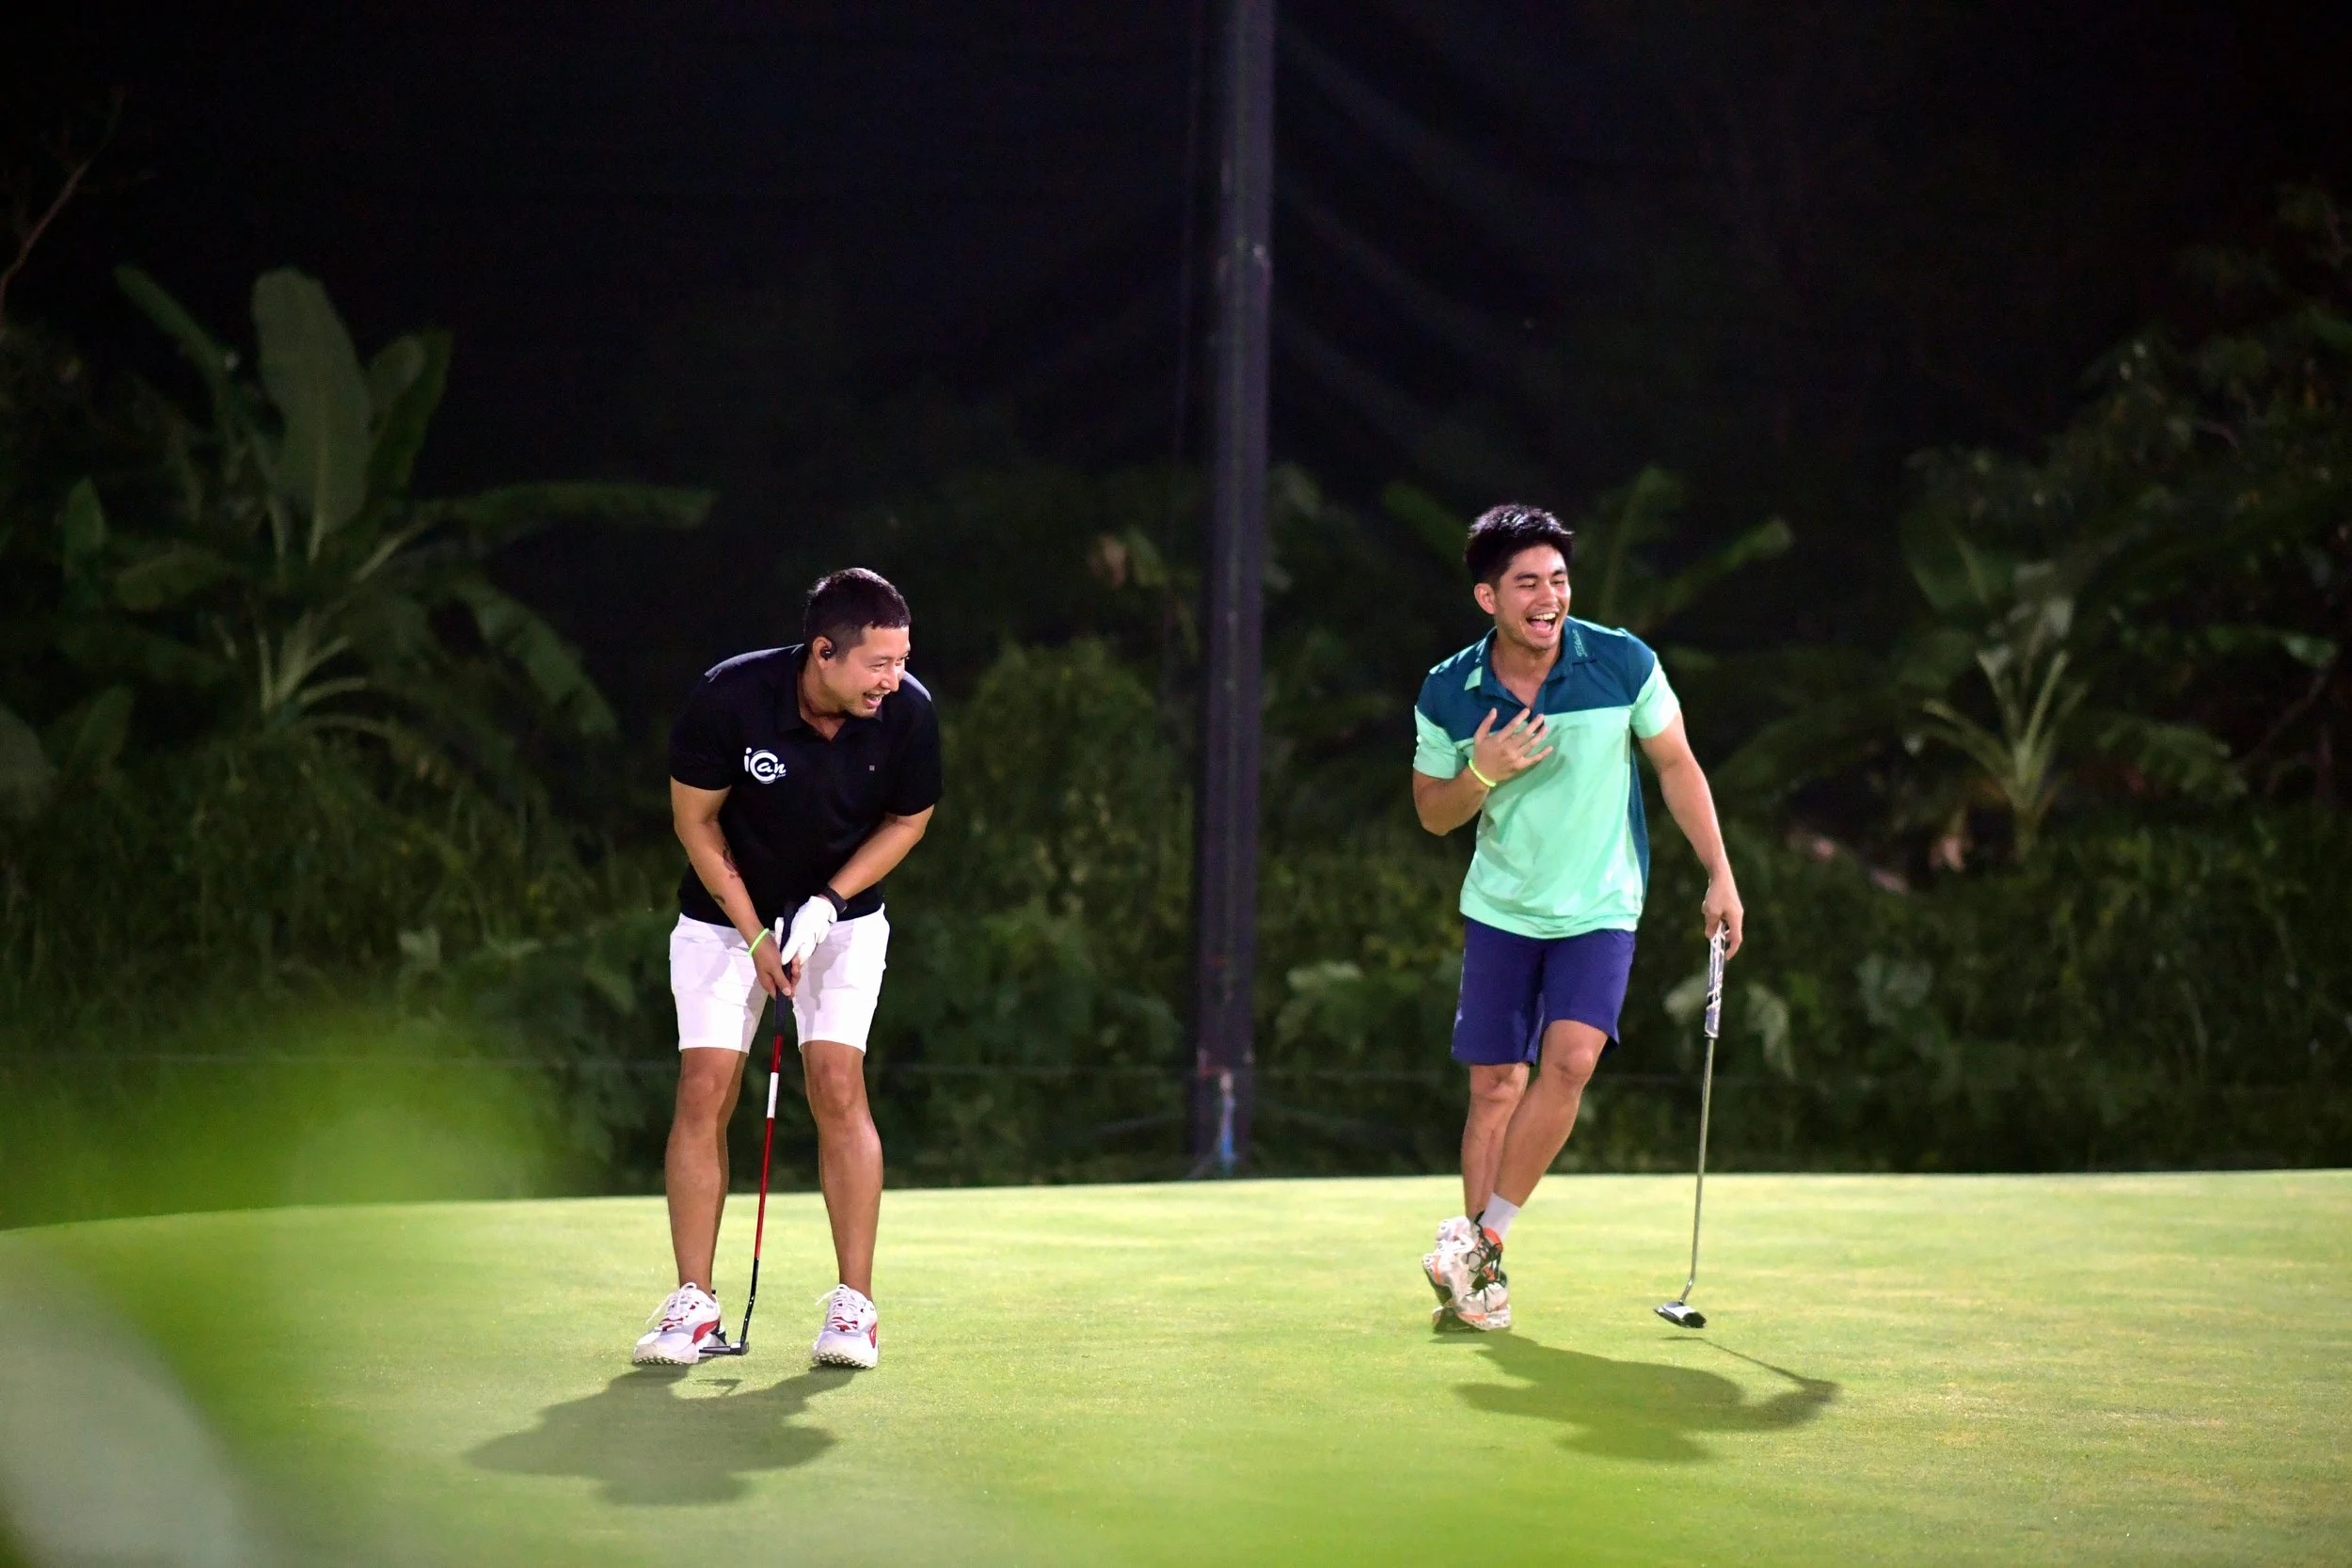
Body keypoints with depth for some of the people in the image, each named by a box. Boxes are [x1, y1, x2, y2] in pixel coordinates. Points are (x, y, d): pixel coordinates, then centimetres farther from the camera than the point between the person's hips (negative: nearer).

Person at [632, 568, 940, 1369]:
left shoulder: (909, 714, -21)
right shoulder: (729, 698, -26)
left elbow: (908, 820, -2)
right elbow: (695, 820, -12)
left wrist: (827, 904, -14)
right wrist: (755, 934, -13)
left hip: (843, 914, 1)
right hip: (723, 913, -1)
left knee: (837, 1085, -13)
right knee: (704, 1090, -8)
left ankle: (854, 1305, -7)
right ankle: (694, 1304, 0)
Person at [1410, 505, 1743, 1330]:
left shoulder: (1623, 664, -12)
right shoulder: (1446, 696, -8)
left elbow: (1676, 766, 2)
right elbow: (1433, 814, 4)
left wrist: (1720, 875, 2)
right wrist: (1481, 775, -18)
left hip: (1600, 909, -1)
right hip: (1501, 910, 1)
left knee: (1568, 1061, -20)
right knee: (1495, 1085, 1)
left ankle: (1482, 1239, -10)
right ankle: (1481, 1271, 14)